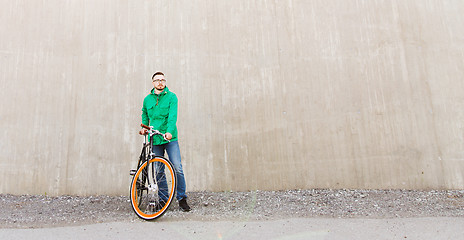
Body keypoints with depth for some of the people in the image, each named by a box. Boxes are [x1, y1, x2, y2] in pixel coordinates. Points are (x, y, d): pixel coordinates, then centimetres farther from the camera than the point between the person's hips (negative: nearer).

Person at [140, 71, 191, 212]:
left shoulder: (171, 97, 0)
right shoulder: (147, 99, 11)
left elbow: (173, 116, -13)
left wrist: (169, 131, -27)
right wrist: (144, 127, 11)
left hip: (170, 138, -3)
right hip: (155, 139, 3)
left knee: (177, 168, -9)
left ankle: (182, 199, 4)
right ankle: (164, 199, 18)